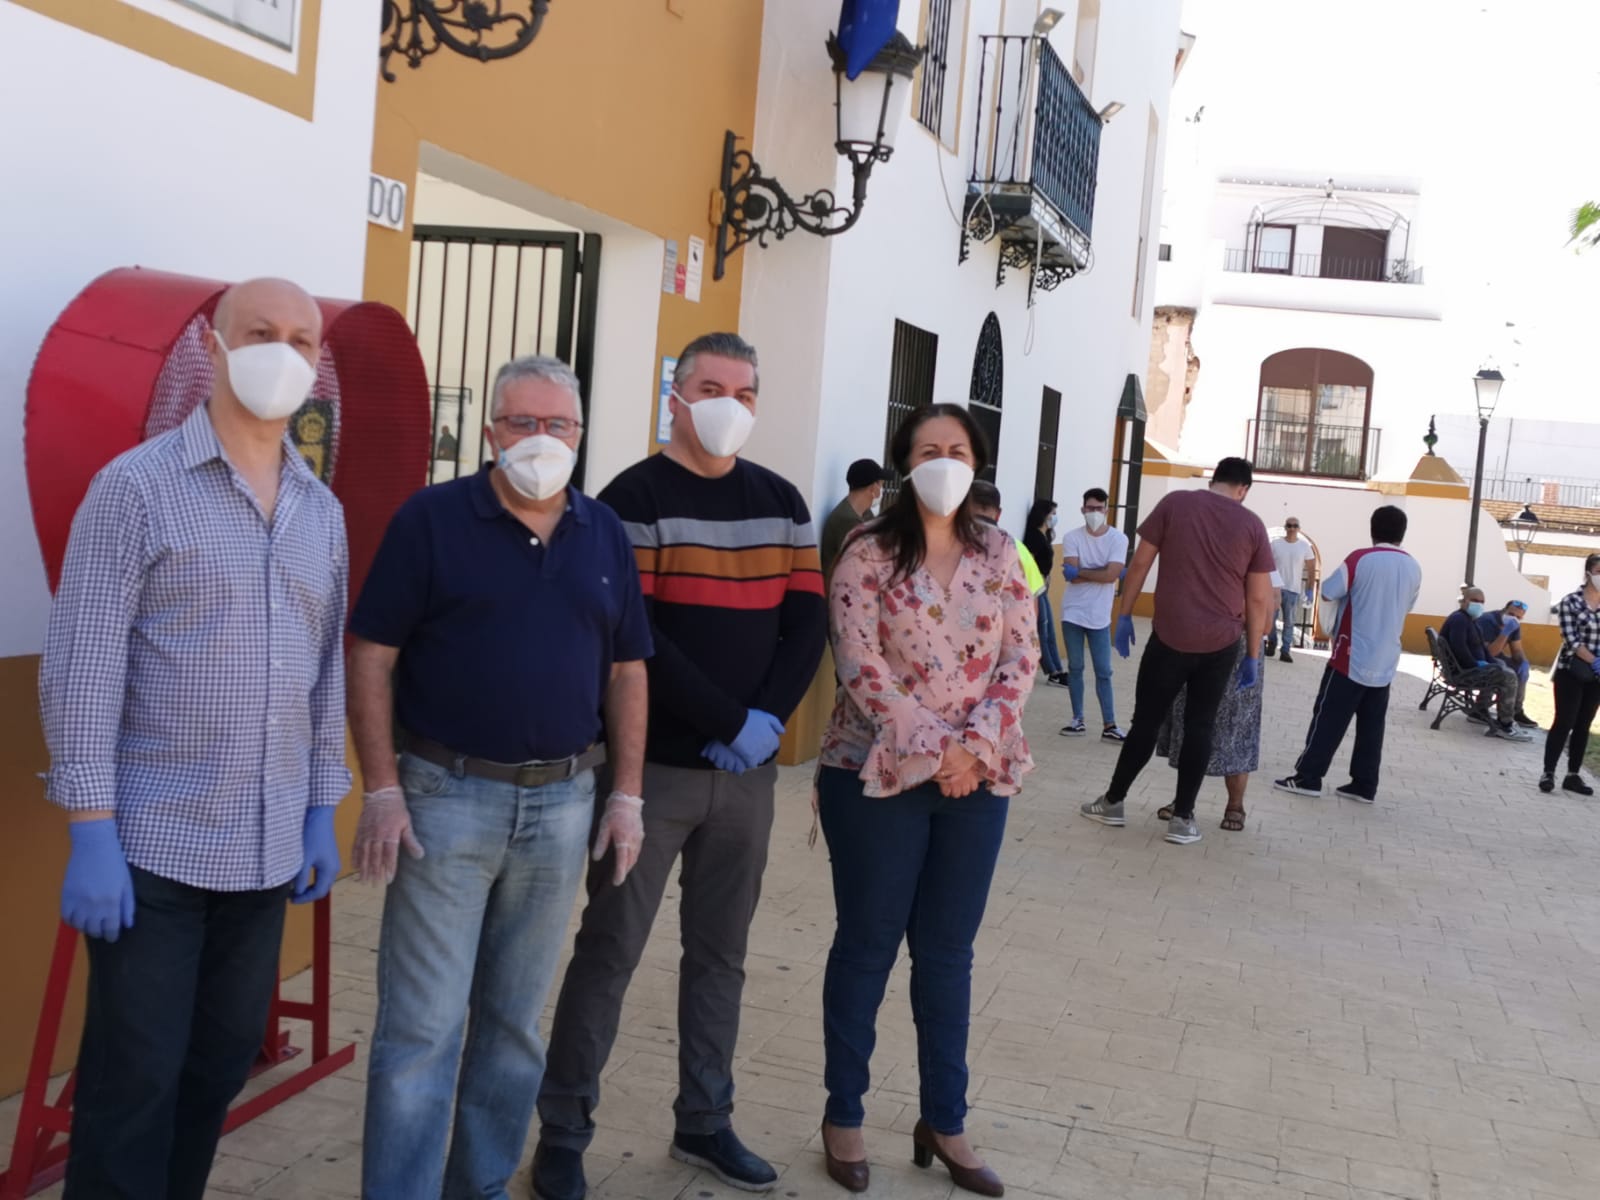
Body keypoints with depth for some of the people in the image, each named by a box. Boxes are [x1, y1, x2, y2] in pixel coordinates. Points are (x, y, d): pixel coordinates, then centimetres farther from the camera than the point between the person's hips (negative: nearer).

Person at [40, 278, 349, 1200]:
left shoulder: (322, 510, 9)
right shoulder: (137, 486, -8)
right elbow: (82, 667, -11)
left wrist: (323, 810, 11)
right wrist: (92, 835, -15)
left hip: (269, 847, 5)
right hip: (154, 844, -5)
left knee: (224, 1060, 15)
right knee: (135, 1076, 3)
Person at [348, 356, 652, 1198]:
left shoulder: (605, 535, 8)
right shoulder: (432, 518, -5)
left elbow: (626, 670, 11)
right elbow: (372, 657, -7)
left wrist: (626, 794, 6)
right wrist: (382, 791, -12)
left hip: (562, 803, 4)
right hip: (446, 797, -4)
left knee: (516, 1022, 15)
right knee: (421, 1026, 0)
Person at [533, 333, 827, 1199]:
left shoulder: (780, 501, 10)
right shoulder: (635, 497, -6)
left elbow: (807, 621, 5)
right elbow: (634, 638, -14)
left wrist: (769, 719, -10)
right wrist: (729, 722, -17)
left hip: (747, 770, 5)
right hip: (653, 765, -5)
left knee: (719, 951, 13)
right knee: (610, 950, 1)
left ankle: (704, 1123, 26)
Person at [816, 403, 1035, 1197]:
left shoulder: (999, 555, 6)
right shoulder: (868, 554, -6)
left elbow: (1021, 658, 3)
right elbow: (860, 664, -13)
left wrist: (975, 744, -11)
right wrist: (932, 748, -17)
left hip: (977, 779, 4)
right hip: (878, 773, -3)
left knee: (948, 952, 12)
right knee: (867, 946, 7)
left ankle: (944, 1121, 25)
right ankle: (843, 1114, 22)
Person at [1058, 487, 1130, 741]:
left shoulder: (1118, 538, -5)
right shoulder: (1072, 537, -3)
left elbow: (1111, 575, -17)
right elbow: (1072, 577, -13)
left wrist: (1080, 572, -13)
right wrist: (1100, 573, -15)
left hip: (1099, 616, -1)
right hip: (1073, 613, 1)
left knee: (1103, 672, 2)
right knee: (1075, 668, 8)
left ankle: (1109, 725, 4)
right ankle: (1078, 720, 16)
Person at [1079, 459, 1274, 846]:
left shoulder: (1174, 503, 0)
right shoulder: (1252, 525, 3)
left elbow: (1140, 563, 0)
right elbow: (1259, 599, 3)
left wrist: (1124, 614, 9)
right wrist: (1253, 656, 9)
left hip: (1170, 636, -1)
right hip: (1221, 644, 1)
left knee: (1147, 719, 9)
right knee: (1200, 726, 8)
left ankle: (1113, 801, 19)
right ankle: (1182, 818, 11)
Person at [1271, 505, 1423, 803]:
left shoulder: (1360, 560, -12)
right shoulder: (1413, 568, 5)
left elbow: (1328, 591, -7)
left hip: (1353, 657, -5)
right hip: (1385, 662, 5)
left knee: (1328, 718, 0)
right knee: (1372, 726, 8)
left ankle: (1308, 778, 2)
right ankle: (1364, 786, 10)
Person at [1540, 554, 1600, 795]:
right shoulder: (1570, 601, -7)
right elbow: (1571, 639, -14)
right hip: (1571, 672, -4)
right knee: (1564, 722, -5)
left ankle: (1573, 775, 16)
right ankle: (1548, 772, 3)